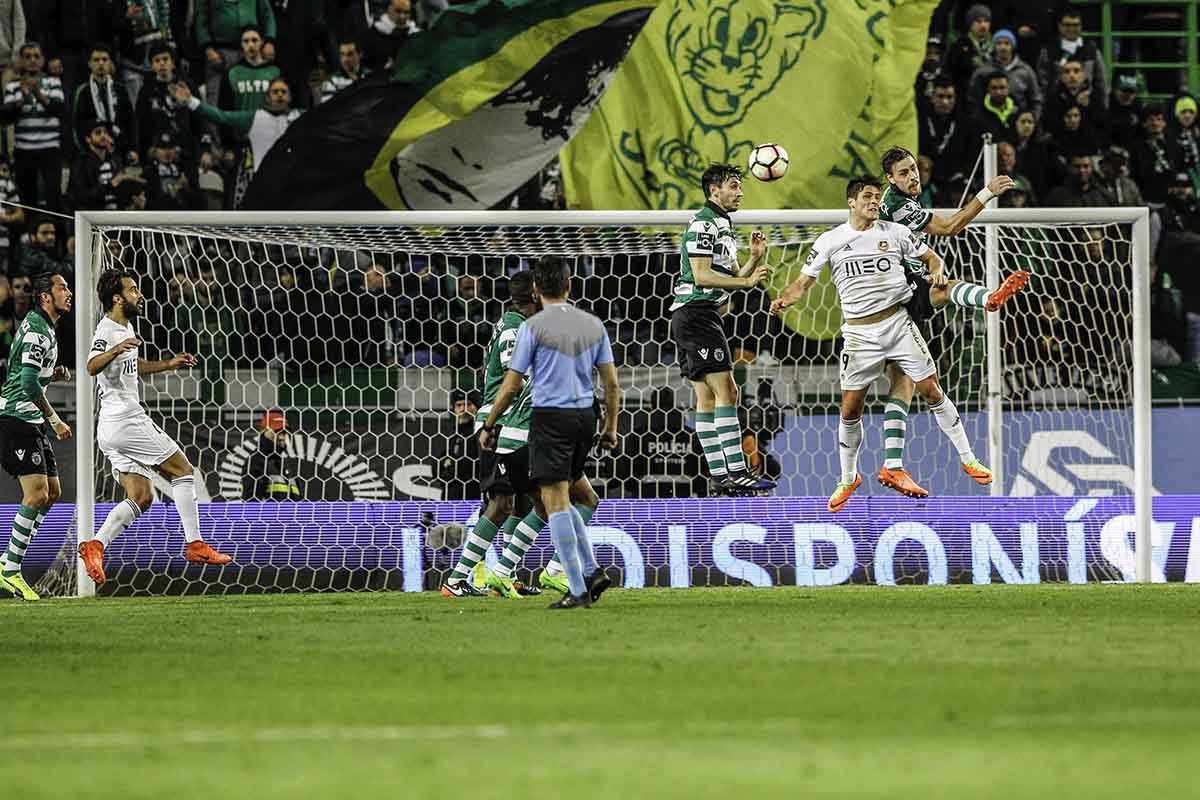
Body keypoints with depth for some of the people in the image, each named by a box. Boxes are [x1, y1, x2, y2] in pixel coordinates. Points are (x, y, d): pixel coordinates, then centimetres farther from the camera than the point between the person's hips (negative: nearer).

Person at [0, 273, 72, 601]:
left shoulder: (42, 327, 17)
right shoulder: (36, 331, -16)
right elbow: (29, 383, -23)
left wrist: (54, 373, 10)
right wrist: (55, 420, -17)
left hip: (29, 421, 11)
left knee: (52, 491, 9)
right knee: (37, 494, -16)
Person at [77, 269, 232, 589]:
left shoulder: (126, 328, 17)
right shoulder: (107, 331, -14)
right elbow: (92, 367, -35)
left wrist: (169, 364, 35)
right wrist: (114, 350, -54)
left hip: (112, 429, 10)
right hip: (127, 420, -10)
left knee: (141, 497, 5)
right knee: (182, 470, 0)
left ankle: (96, 545, -10)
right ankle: (195, 544, 0)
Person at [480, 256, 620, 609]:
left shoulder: (533, 327, -7)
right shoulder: (593, 325, 8)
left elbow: (512, 385, -5)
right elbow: (611, 383, 10)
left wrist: (489, 426, 5)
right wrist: (611, 428, 20)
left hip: (550, 417, -6)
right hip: (585, 416, 6)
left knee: (556, 503, -3)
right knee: (562, 501, 20)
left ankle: (578, 590, -7)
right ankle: (592, 570, 9)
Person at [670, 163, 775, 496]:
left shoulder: (722, 226, 20)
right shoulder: (703, 223, -11)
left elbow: (734, 277, 21)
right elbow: (701, 275, -19)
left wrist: (755, 258, 4)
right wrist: (747, 281, -21)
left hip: (703, 316, 11)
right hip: (695, 314, -11)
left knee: (706, 399, 8)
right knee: (725, 391, -15)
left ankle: (719, 477, 7)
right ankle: (736, 472, -19)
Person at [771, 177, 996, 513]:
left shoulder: (895, 233, 3)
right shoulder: (829, 241, 1)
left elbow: (931, 258, 12)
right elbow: (803, 282, 3)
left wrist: (938, 271, -11)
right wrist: (783, 300, -18)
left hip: (898, 322, 0)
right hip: (859, 332, 0)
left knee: (932, 393, -2)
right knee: (850, 410, 0)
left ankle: (967, 459, 10)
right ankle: (848, 478, 18)